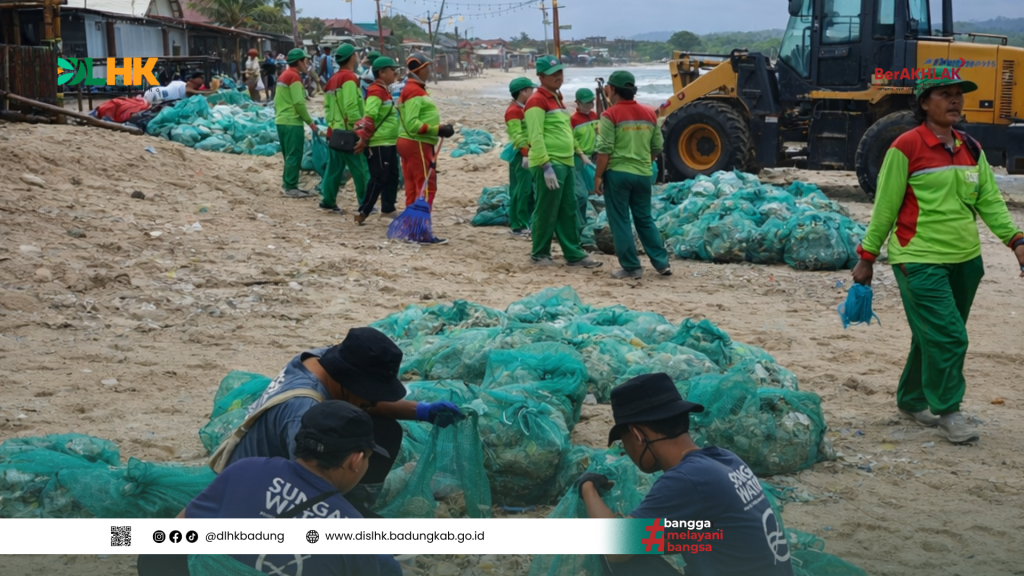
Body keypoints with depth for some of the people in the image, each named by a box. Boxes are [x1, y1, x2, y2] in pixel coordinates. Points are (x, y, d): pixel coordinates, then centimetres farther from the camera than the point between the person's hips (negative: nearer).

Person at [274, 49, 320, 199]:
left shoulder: (284, 75, 15)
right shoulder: (294, 76, -13)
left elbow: (278, 101, 18)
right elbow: (299, 103, -19)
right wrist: (310, 122, -13)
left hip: (281, 121, 9)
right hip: (292, 122, -9)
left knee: (289, 155, 15)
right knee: (294, 156, -5)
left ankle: (287, 185, 18)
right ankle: (291, 188, -4)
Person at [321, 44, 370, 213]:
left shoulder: (333, 79, 13)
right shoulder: (349, 78, -14)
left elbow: (327, 106, 15)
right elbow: (352, 107, -21)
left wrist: (331, 123, 17)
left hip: (334, 131, 9)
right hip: (348, 133, -9)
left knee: (334, 168, 13)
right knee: (361, 169, -2)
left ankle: (328, 200, 14)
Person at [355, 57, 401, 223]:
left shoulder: (384, 91, 16)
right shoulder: (376, 91, -17)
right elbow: (369, 116, -24)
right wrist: (364, 138, -25)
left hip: (389, 142, 10)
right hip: (379, 143, -10)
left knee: (392, 176, 14)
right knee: (379, 178, -8)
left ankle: (388, 209, 23)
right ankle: (363, 212, -4)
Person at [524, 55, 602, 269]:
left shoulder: (557, 98, 18)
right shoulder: (537, 100, -11)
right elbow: (536, 137, -18)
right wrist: (546, 166, -23)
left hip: (566, 163, 9)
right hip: (549, 164, -9)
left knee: (568, 211, 10)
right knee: (546, 212, -2)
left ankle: (574, 254, 15)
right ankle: (540, 254, 9)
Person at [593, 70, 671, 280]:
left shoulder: (610, 115, -10)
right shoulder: (649, 114, 7)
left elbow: (605, 150, -14)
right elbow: (657, 147, 11)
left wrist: (598, 175, -6)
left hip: (618, 173, -5)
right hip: (643, 174, 5)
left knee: (620, 222, 3)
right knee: (645, 219, 16)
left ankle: (631, 267, 3)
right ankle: (662, 262, 12)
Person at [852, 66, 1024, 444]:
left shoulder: (971, 149, 9)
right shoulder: (906, 149, -10)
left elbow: (990, 200, 9)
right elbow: (885, 207, -7)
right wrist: (867, 257, -3)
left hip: (965, 260, 7)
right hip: (920, 260, -6)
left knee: (936, 338, 14)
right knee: (947, 336, -12)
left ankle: (912, 400, 30)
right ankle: (947, 411, 2)